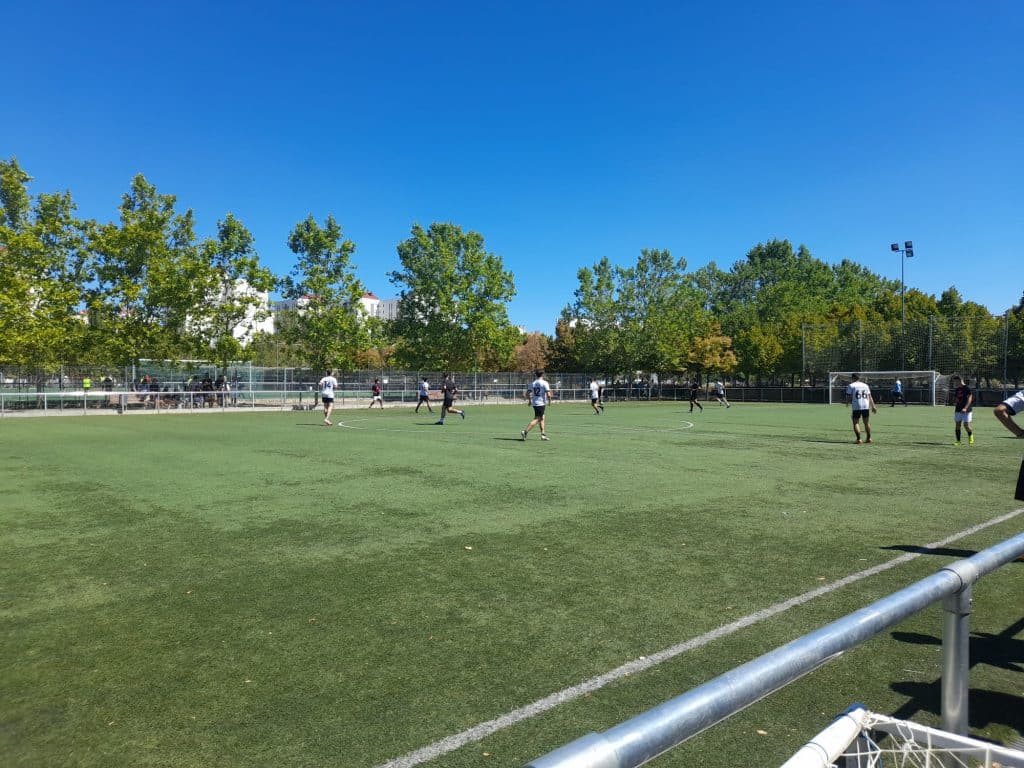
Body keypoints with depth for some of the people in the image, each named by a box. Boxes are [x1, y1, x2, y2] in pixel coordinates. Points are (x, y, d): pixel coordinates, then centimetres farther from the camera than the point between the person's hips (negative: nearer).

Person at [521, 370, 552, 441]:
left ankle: (543, 434, 19)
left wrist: (530, 400, 21)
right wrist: (549, 401, 1)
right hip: (541, 403, -7)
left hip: (534, 403, 7)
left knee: (542, 418, 17)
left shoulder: (533, 383, 7)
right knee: (537, 419, -4)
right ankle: (525, 431, -14)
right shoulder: (545, 383, -10)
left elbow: (527, 394, 6)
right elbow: (548, 395, -16)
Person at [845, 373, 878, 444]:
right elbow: (870, 397, 13)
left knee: (856, 422, 1)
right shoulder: (865, 385, 14)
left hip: (856, 407, -4)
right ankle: (868, 438, 20)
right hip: (866, 406, 5)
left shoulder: (851, 385, 0)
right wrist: (873, 406, 14)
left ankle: (858, 439, -7)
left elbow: (848, 397, -4)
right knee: (866, 422, 15)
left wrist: (850, 402, 17)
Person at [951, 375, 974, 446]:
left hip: (966, 410, -6)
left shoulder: (967, 388, -10)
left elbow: (970, 399, -15)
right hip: (958, 410, 6)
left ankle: (971, 435, 22)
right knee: (957, 425, 1)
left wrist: (965, 408, -24)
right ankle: (958, 441, 6)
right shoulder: (957, 390, 12)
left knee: (966, 425, -8)